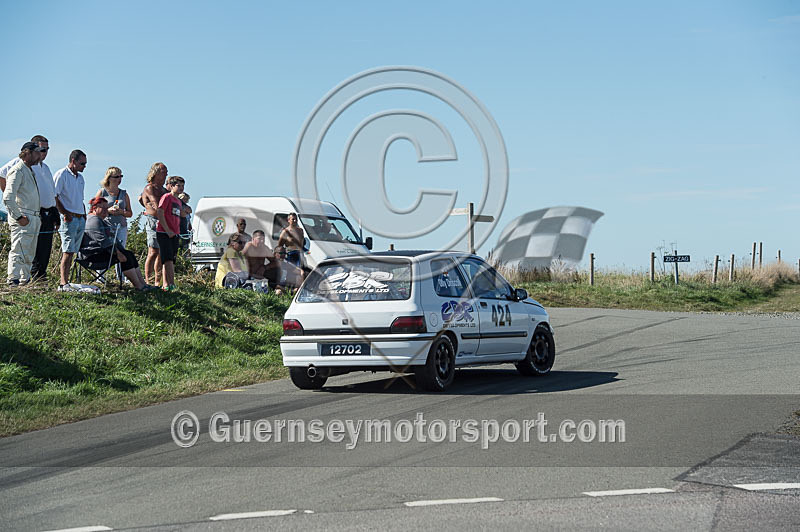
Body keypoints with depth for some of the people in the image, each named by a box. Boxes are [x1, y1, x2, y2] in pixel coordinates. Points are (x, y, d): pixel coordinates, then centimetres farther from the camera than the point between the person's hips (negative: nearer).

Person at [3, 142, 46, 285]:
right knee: (19, 252, -11)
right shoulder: (17, 171, -11)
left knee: (29, 254, 12)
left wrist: (37, 217, 18)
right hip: (22, 219, -9)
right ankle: (13, 280, -11)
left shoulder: (30, 171, 18)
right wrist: (19, 217, -19)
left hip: (33, 218, 9)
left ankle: (25, 280, 19)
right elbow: (8, 198, -19)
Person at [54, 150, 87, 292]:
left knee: (71, 252, 5)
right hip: (69, 219, -8)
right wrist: (65, 214, -15)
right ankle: (64, 283, -15)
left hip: (81, 219, 8)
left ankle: (65, 281, 6)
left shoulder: (80, 177, 19)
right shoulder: (61, 175, -6)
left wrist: (85, 215, 15)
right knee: (67, 252, -12)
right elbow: (54, 197, -12)